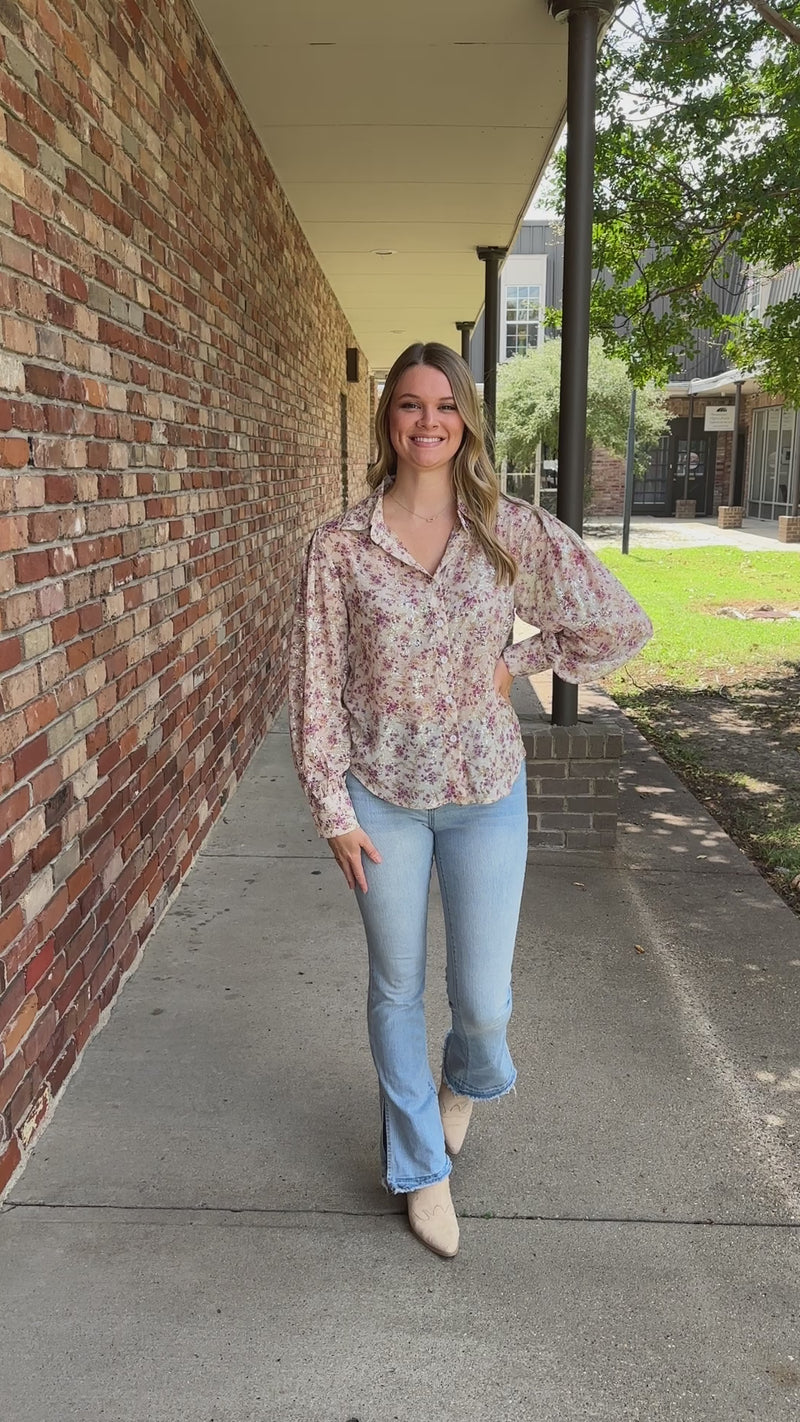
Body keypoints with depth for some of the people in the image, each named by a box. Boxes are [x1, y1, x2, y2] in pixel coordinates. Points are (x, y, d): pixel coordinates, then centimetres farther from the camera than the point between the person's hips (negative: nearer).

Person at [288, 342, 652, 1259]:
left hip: (485, 792, 0)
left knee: (483, 997, 7)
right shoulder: (339, 546, -8)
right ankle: (420, 1168, 36)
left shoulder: (515, 533, -7)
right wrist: (333, 811, -5)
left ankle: (467, 1079, 47)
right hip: (381, 796, 0)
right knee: (397, 990, 13)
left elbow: (620, 625, 1)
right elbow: (316, 684, -5)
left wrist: (514, 664, -2)